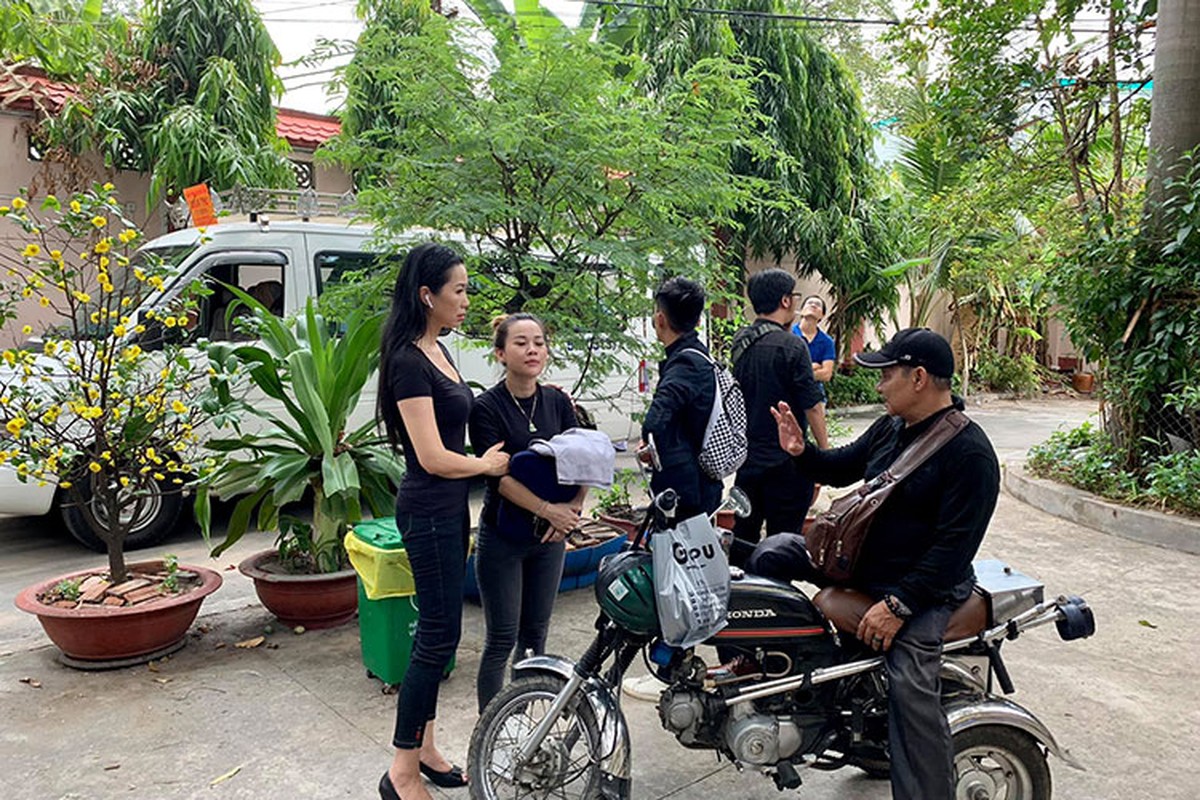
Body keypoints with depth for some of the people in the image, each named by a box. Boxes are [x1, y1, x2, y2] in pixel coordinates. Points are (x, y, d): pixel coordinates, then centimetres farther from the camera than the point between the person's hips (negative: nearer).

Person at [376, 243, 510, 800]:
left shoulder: (437, 349, 10)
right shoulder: (408, 361, -20)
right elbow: (433, 457, -22)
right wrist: (488, 464, -7)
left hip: (448, 508, 9)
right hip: (428, 512, -9)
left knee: (438, 630, 16)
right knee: (440, 634, -3)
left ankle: (424, 747, 29)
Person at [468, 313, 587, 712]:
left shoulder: (559, 402, 5)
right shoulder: (487, 407, -10)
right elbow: (497, 474, -18)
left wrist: (572, 510, -13)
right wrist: (549, 509, -23)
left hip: (549, 536, 5)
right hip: (502, 537, -5)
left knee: (535, 634, 14)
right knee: (502, 639, 1)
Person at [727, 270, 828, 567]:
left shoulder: (739, 342, 5)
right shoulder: (791, 346, -16)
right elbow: (812, 406, -15)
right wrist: (825, 452, -8)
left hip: (746, 456, 7)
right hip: (786, 462, -7)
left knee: (743, 533, 16)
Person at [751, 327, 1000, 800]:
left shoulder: (969, 452, -19)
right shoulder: (891, 428, 7)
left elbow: (955, 546, -23)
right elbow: (843, 468, 21)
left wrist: (898, 604, -26)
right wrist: (801, 452, -1)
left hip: (924, 586, -8)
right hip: (859, 555, 9)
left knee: (911, 689, -27)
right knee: (768, 556, 4)